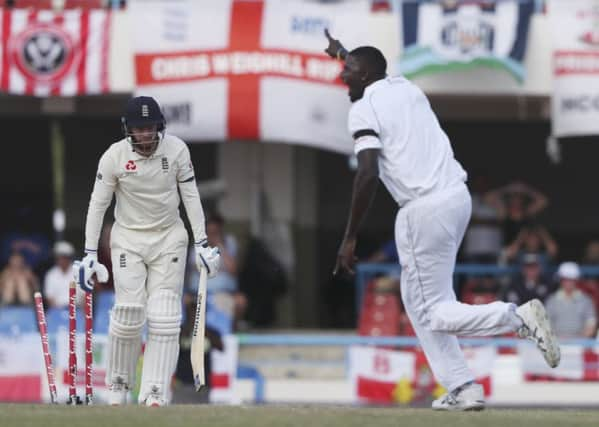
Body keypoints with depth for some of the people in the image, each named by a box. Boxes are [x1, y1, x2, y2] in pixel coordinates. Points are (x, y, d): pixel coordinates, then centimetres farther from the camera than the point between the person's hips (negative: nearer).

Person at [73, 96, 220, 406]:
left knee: (164, 317, -7)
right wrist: (90, 255, -9)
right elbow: (98, 205, -7)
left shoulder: (177, 150, -10)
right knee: (128, 313, -8)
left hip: (169, 238, 1)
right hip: (128, 239, -1)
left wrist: (201, 243, -4)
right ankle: (118, 385, 13)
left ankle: (155, 393, -7)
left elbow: (191, 197, -2)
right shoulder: (114, 156, -13)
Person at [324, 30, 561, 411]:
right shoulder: (407, 87, 18)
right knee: (419, 301, 19)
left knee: (431, 312, -2)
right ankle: (462, 388, 13)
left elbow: (368, 175, -18)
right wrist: (343, 53, 60)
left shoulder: (364, 109, -6)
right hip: (458, 197, 9)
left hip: (425, 209, -9)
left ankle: (518, 318, -21)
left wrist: (350, 239, -14)